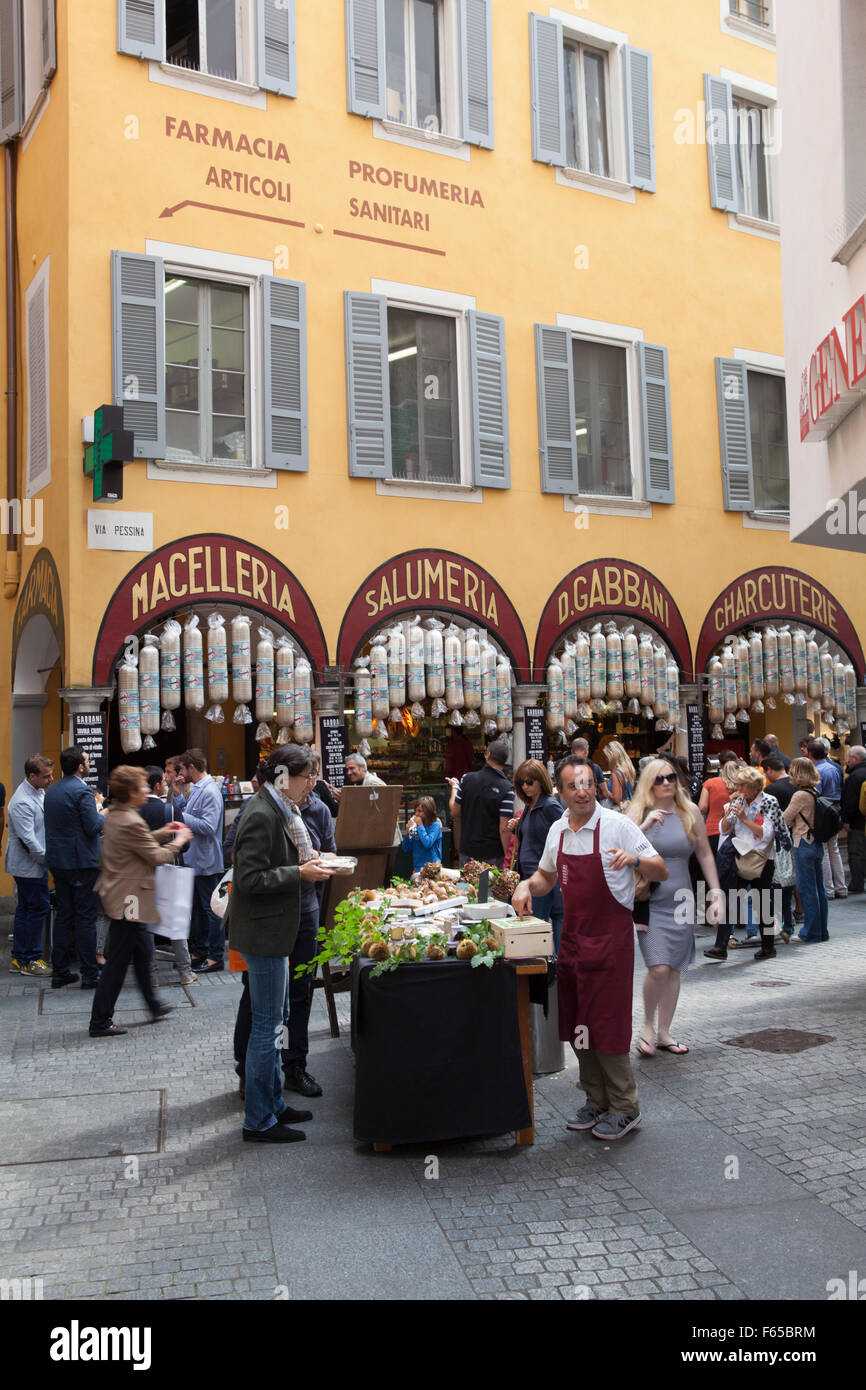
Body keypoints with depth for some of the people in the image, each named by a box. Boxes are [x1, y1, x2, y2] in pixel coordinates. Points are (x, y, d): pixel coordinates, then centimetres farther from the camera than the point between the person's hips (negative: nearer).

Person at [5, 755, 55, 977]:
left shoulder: (39, 792, 9)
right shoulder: (22, 802, -22)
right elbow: (28, 838, -24)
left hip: (36, 862, 10)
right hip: (29, 865, -10)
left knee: (25, 908, 14)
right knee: (38, 907, -4)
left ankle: (19, 959, 22)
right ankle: (30, 960, 6)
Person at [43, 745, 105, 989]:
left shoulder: (51, 791, 10)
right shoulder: (82, 791, -16)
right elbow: (94, 827, -20)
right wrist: (103, 817, 2)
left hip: (57, 861, 8)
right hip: (82, 862, -8)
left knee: (63, 916, 13)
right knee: (86, 918, -1)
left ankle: (60, 972, 17)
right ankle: (89, 975, 3)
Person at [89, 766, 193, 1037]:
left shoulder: (114, 814, 7)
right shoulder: (130, 822, -24)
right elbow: (157, 857, -17)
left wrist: (160, 834, 15)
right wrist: (178, 841, -2)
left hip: (118, 893, 11)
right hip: (127, 899, -11)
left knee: (143, 951, 21)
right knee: (118, 961, -1)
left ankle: (154, 1005, 35)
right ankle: (100, 1022, 8)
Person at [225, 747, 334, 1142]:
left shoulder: (278, 810, 11)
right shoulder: (263, 815, -20)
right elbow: (251, 879, -24)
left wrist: (303, 862, 6)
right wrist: (300, 873, -20)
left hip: (272, 929, 11)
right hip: (262, 931, -11)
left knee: (274, 1020, 19)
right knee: (267, 1024, -1)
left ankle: (273, 1104, 31)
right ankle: (259, 1121, 10)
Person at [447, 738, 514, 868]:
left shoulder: (467, 779, -5)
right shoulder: (506, 789, -14)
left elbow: (454, 812, 3)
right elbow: (504, 828, -17)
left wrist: (454, 787, 19)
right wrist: (506, 857, -7)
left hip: (467, 850, 3)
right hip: (493, 855, -3)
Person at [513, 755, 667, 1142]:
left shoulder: (617, 826, -10)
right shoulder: (557, 830, 7)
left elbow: (662, 873, -10)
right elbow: (547, 877, 21)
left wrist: (636, 859, -29)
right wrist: (527, 886, 1)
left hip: (610, 938, -6)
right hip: (572, 936, 6)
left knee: (606, 1026, -3)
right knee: (577, 1025, 12)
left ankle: (624, 1108, 13)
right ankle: (597, 1101, 27)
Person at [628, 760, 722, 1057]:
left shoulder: (690, 812, 4)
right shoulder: (637, 813, -3)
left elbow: (705, 854, 9)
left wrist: (716, 894, 3)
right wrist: (645, 826, -22)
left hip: (682, 901, 3)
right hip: (649, 903, -3)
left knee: (674, 970, 8)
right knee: (658, 968, -14)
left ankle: (664, 1033, 22)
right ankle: (647, 1025, 10)